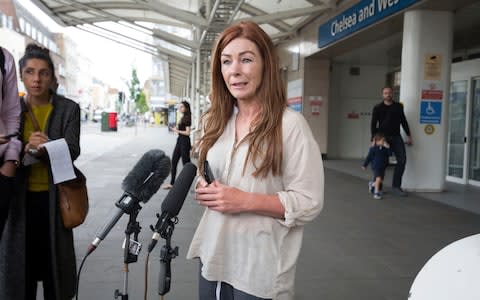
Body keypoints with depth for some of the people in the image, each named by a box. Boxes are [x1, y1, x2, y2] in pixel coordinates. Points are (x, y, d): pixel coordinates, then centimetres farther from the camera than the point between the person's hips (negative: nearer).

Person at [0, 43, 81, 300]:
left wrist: (44, 148, -31)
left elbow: (72, 151, -12)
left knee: (54, 257, 6)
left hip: (54, 197, -1)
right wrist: (27, 151, -22)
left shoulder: (68, 109, -2)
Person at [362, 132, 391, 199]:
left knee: (381, 180, 14)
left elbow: (389, 154, -6)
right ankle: (376, 192, -9)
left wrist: (388, 148, -18)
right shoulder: (373, 149, -12)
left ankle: (372, 184, 45)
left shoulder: (385, 148, 3)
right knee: (378, 178, -22)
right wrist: (364, 165, 0)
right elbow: (369, 157, -6)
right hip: (376, 166, -6)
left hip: (383, 166, 6)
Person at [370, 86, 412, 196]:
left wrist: (408, 135, 9)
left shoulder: (399, 106, 10)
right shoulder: (377, 108, 2)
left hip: (396, 137, 2)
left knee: (402, 159, -9)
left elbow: (403, 121, 15)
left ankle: (396, 186, -3)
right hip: (383, 137, -2)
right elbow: (373, 124, -1)